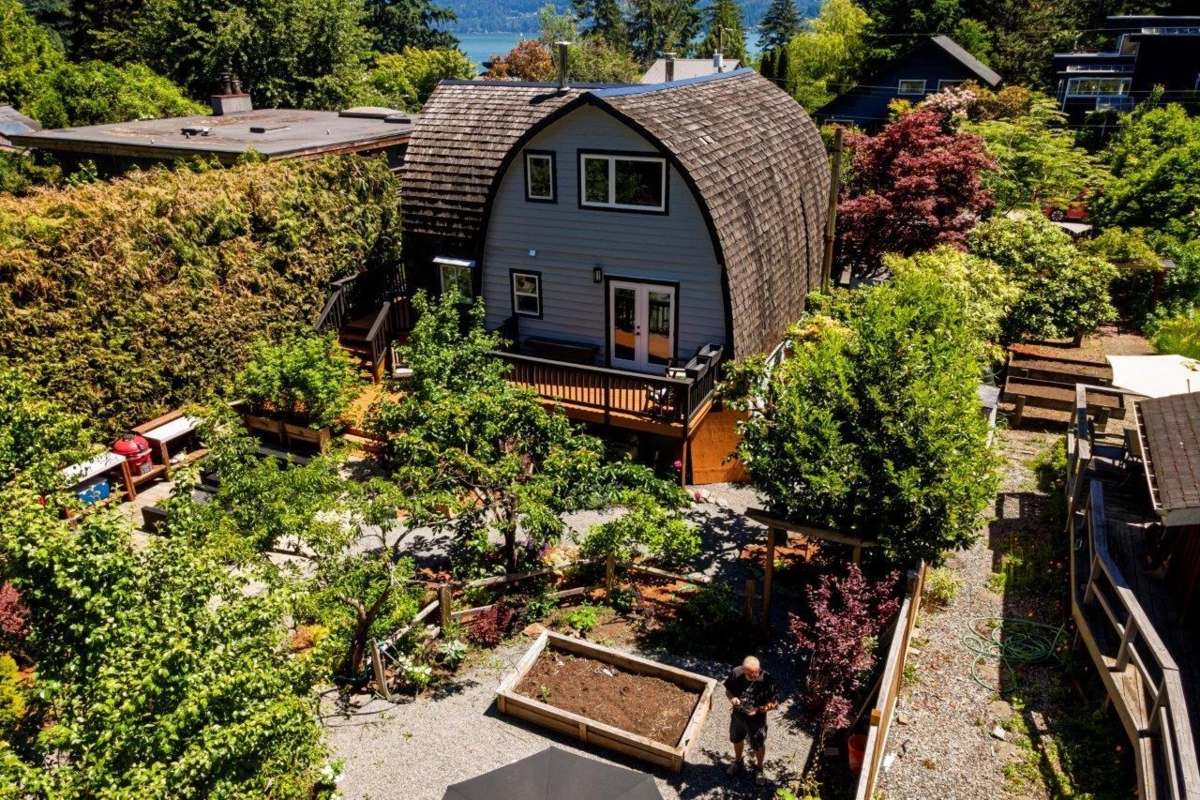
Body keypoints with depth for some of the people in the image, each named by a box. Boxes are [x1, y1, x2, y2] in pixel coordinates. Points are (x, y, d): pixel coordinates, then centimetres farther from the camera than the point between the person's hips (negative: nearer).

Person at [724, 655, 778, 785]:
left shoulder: (766, 679, -30)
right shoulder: (736, 673, -22)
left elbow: (774, 702, -18)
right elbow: (728, 690, -5)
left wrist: (759, 709, -32)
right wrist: (732, 698, -26)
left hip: (756, 719, -3)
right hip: (738, 715, 3)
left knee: (758, 745, 20)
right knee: (737, 740, 26)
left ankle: (758, 768, 49)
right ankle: (738, 763, 55)